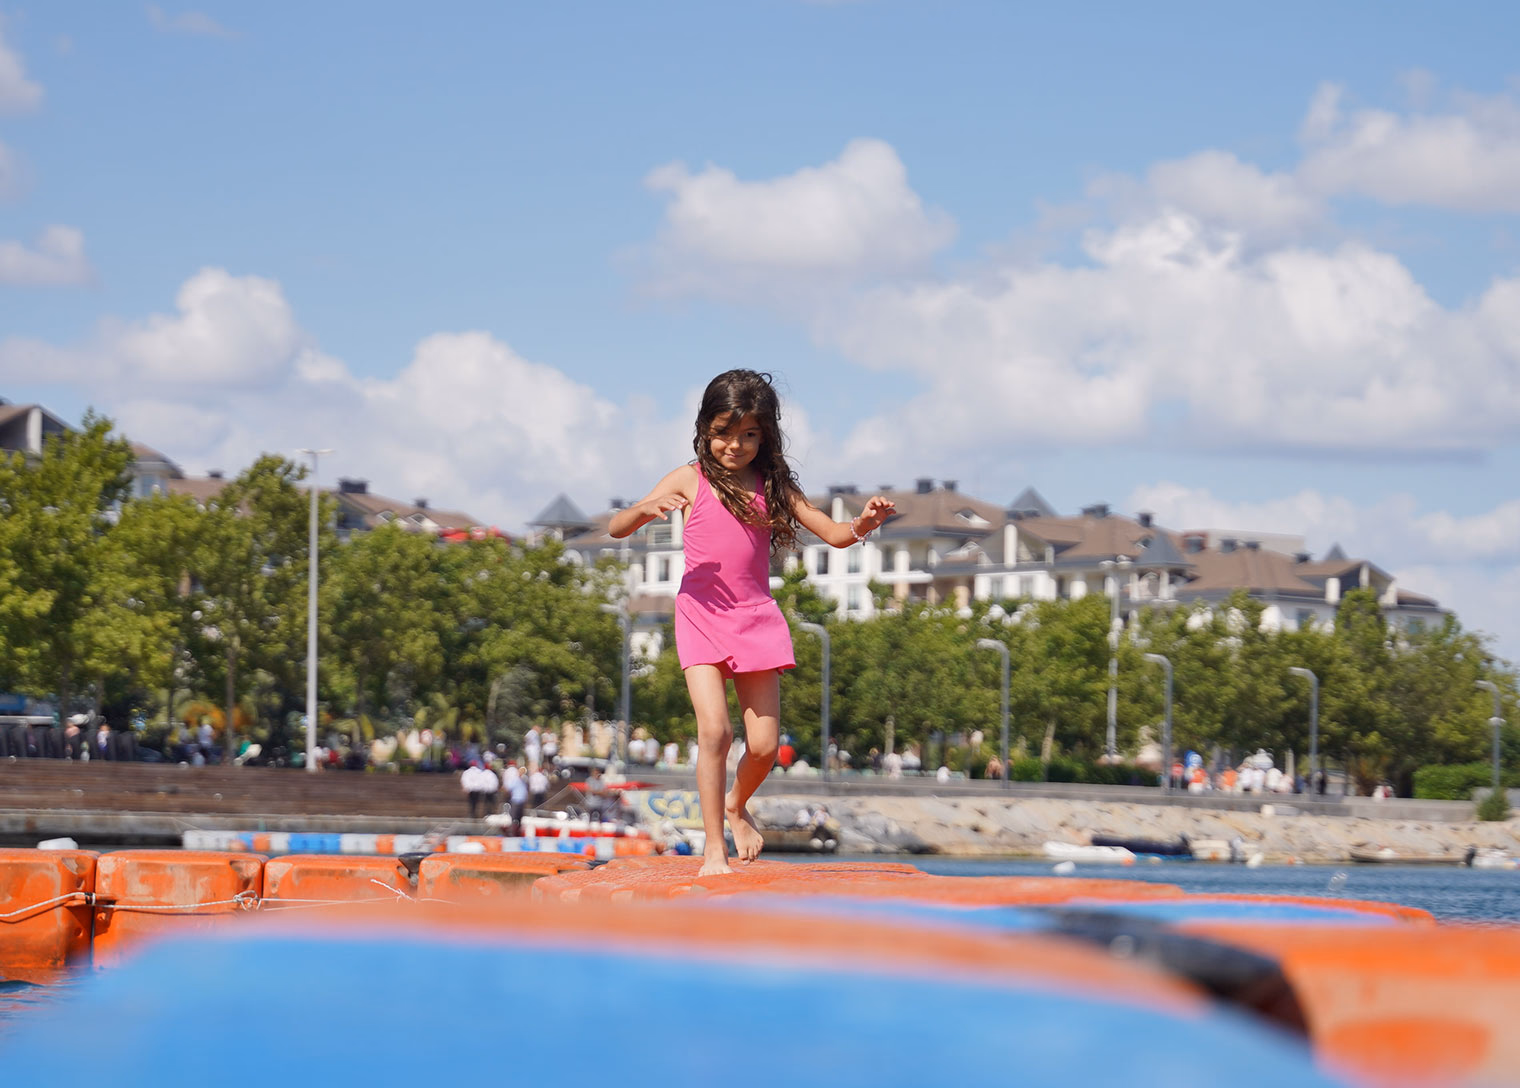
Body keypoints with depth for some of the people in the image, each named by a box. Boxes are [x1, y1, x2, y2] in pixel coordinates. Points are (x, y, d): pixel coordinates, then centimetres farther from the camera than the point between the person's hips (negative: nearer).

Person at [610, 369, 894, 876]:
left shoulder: (773, 485, 8)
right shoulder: (690, 480, 0)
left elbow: (834, 533, 9)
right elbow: (616, 528, -3)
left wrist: (863, 523, -14)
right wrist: (648, 508, -25)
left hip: (755, 616, 3)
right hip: (701, 614, -3)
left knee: (764, 744, 0)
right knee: (714, 730, -18)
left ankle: (737, 806, 33)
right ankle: (714, 850, -8)